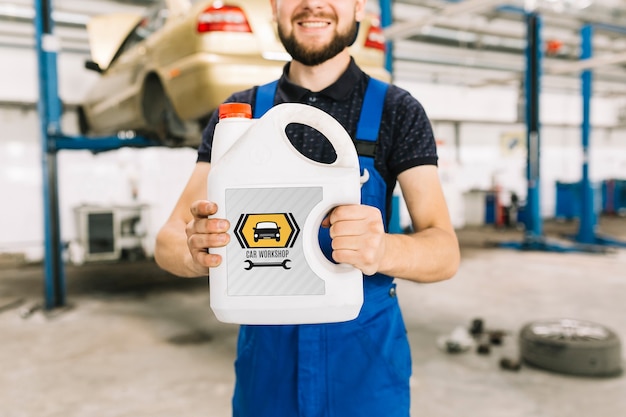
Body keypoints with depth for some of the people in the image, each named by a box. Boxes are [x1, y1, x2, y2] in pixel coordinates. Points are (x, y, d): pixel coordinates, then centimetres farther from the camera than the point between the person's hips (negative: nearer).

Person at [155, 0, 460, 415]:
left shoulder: (397, 111, -7)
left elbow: (446, 252, -13)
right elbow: (168, 241, -5)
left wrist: (384, 249, -36)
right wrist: (197, 252, -29)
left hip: (365, 357, -1)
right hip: (264, 355, 2)